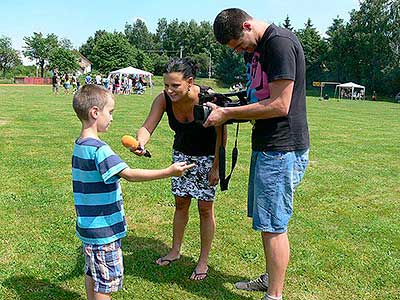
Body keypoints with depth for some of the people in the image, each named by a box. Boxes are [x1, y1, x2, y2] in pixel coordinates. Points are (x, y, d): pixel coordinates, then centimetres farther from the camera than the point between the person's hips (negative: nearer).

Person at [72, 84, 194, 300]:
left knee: (93, 273, 22)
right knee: (105, 281, 5)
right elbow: (130, 174, -29)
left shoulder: (80, 145, 7)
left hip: (89, 224, 9)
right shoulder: (99, 149, -23)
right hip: (103, 229, -9)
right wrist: (168, 172, -28)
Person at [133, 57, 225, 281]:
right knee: (181, 204, 14)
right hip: (182, 153, 4)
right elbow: (147, 127, -23)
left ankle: (204, 261, 17)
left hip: (208, 155, -4)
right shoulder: (164, 99, -21)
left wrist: (216, 167, -17)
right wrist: (140, 143, -46)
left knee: (205, 208, 3)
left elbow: (221, 134, -21)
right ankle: (175, 251, 32)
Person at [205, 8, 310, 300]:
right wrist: (228, 107, 7)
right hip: (267, 146, 10)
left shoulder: (280, 42, -17)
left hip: (281, 150, -10)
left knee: (273, 226, -2)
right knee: (268, 222, 18)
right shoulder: (261, 47, 15)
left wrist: (228, 114, -14)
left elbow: (279, 105, -22)